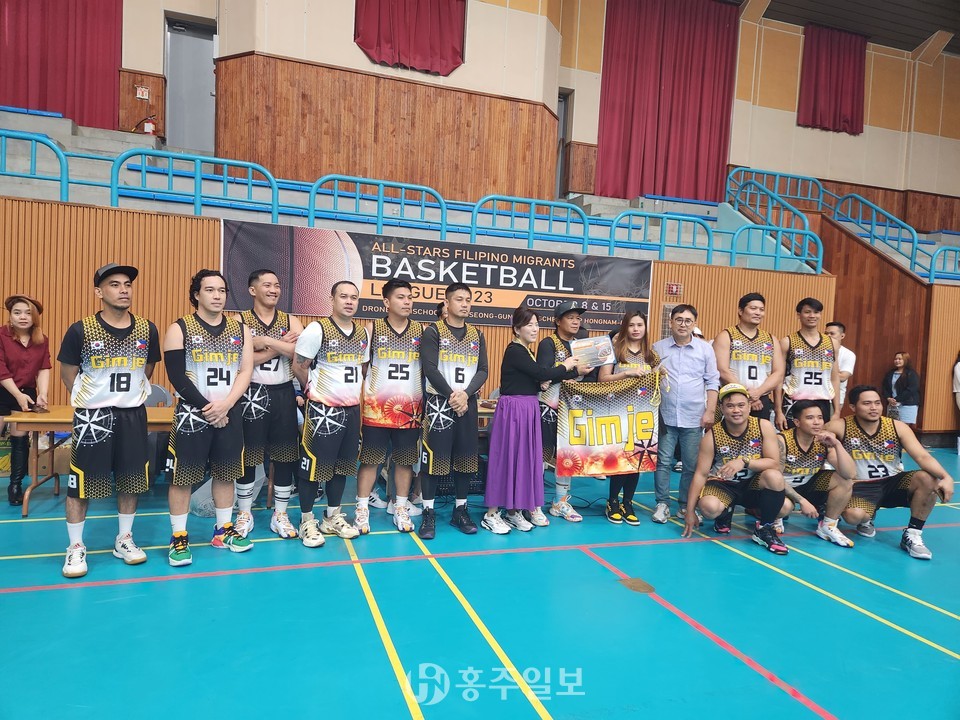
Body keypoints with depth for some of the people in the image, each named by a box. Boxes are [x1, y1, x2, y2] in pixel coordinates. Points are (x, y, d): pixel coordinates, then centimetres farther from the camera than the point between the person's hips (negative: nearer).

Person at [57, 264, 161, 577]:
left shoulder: (147, 330, -1)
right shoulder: (81, 330, -10)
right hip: (92, 416, -3)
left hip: (133, 415, 3)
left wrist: (129, 397, 9)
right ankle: (76, 547, 20)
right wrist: (90, 402, 2)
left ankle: (124, 539, 27)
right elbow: (68, 374, 1)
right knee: (81, 482, 3)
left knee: (131, 480, 11)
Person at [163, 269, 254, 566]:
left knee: (226, 472, 12)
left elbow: (246, 371, 0)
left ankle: (223, 530, 25)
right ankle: (179, 538, 13)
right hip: (192, 412, -3)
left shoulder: (240, 329, 7)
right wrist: (207, 407, -14)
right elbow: (177, 377, -10)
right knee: (182, 475, 1)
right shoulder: (179, 329, -4)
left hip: (230, 413, 4)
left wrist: (225, 405, -12)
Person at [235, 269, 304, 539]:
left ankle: (280, 514, 20)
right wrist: (280, 345, -18)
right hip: (252, 393, -2)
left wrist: (265, 340, -17)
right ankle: (244, 513, 24)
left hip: (283, 393, 3)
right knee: (247, 454, 7)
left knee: (285, 454, 6)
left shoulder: (290, 321, 6)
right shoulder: (240, 321, -2)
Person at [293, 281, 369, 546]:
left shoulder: (364, 333, 8)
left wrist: (352, 394, 13)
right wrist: (317, 391, 2)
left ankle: (333, 518, 28)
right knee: (314, 464, 0)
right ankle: (307, 522, 15)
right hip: (323, 410, -6)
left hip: (352, 409, 7)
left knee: (343, 464, 14)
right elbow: (298, 366, -9)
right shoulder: (317, 329, -13)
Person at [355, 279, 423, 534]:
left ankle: (401, 509, 23)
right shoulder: (373, 328, 0)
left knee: (405, 460, 9)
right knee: (369, 459, 4)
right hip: (376, 408, -2)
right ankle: (362, 510, 15)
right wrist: (359, 397, -2)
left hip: (410, 409, 2)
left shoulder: (422, 331, 6)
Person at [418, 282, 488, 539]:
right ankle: (428, 514, 6)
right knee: (434, 456, -4)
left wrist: (465, 394, -11)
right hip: (438, 402, -4)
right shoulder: (433, 331, -2)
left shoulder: (477, 335, 12)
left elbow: (482, 371, 5)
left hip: (467, 403, 5)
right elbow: (429, 368, -11)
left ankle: (460, 510, 20)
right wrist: (450, 395, -14)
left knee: (465, 457, 8)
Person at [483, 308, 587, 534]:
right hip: (513, 409, -9)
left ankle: (514, 510, 21)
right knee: (506, 458, -3)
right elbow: (543, 374, -19)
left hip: (529, 409, 9)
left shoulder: (525, 352, 15)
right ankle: (492, 514, 6)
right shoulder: (514, 351, -13)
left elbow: (536, 380, 9)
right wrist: (568, 366, -4)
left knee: (525, 458, 11)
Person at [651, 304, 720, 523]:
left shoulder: (705, 349, 4)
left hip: (694, 418, 1)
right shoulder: (658, 348, 3)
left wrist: (710, 411, -1)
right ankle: (662, 503, 13)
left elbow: (712, 382, 6)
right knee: (663, 462, 3)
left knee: (692, 465, 6)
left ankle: (686, 505, 19)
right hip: (665, 417, 0)